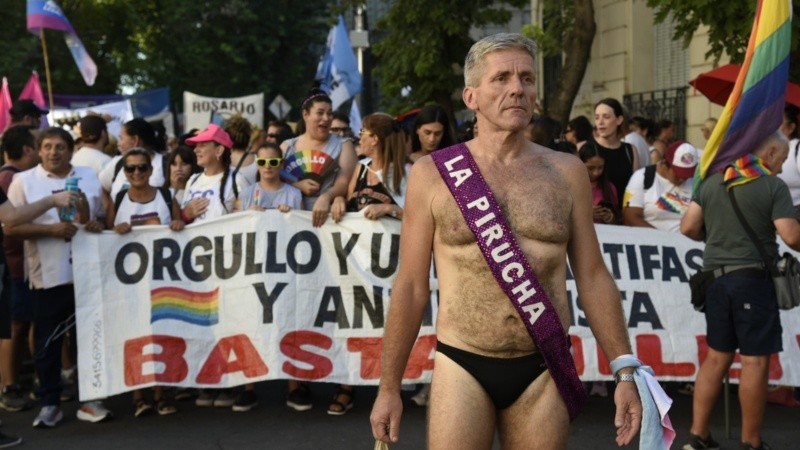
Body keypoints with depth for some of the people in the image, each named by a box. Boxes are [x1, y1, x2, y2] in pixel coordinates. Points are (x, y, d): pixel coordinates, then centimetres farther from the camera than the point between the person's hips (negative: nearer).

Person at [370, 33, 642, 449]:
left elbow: (592, 276, 8)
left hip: (543, 371, 2)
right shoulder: (433, 174, -1)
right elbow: (411, 286, 2)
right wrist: (389, 387, 3)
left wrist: (625, 370, 4)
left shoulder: (566, 172, 4)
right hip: (462, 368, -1)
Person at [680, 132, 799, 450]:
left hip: (716, 278, 6)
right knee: (755, 361, 2)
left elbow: (688, 227, 5)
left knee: (717, 357, 12)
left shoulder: (712, 181, 9)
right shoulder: (773, 186, -6)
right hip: (753, 278, -6)